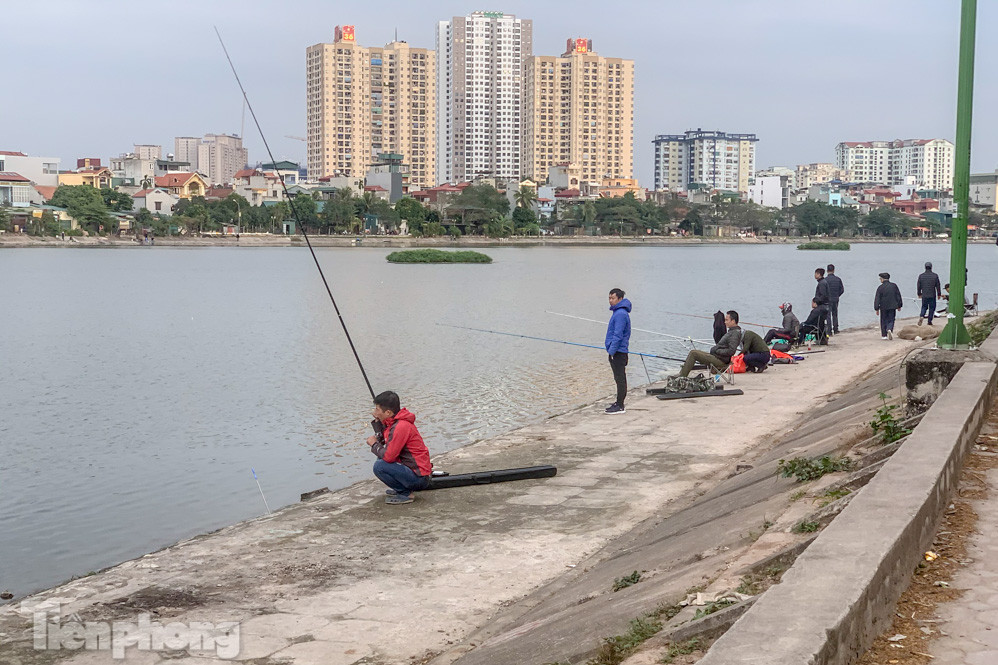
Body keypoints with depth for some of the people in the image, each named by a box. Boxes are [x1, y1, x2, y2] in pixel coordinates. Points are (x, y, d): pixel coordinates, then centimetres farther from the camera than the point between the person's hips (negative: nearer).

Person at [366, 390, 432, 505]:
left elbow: (388, 456, -23)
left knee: (379, 466, -22)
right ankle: (403, 488, 17)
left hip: (419, 478, -10)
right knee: (381, 459, 23)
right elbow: (384, 441, 13)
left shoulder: (401, 427, -24)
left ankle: (405, 493, -7)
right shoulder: (393, 421, 7)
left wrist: (374, 444, -6)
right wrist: (377, 422, 4)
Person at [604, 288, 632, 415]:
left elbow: (618, 335, -22)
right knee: (620, 379, 14)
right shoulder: (617, 312, 16)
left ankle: (620, 406, -5)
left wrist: (611, 351, -22)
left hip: (618, 352, -11)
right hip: (616, 352, 11)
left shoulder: (621, 314, -17)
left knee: (620, 379, -7)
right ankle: (619, 403, 21)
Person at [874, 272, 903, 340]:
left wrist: (876, 309, -4)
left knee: (884, 321, 10)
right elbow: (898, 296, 7)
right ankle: (889, 329, -19)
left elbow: (877, 299, -8)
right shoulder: (894, 286, 1)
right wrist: (899, 306, 15)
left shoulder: (880, 287, -8)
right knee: (891, 320, 8)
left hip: (883, 307, -2)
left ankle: (884, 335, 12)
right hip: (892, 306, 2)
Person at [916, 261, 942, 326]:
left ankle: (921, 316, -11)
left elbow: (918, 286, 3)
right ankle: (929, 321, 10)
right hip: (932, 296, -1)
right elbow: (938, 286, -2)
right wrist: (939, 294, 9)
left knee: (924, 307, 16)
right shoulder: (935, 276, -7)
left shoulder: (921, 276, -3)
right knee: (932, 308, 10)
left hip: (924, 296, 2)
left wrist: (919, 294, 18)